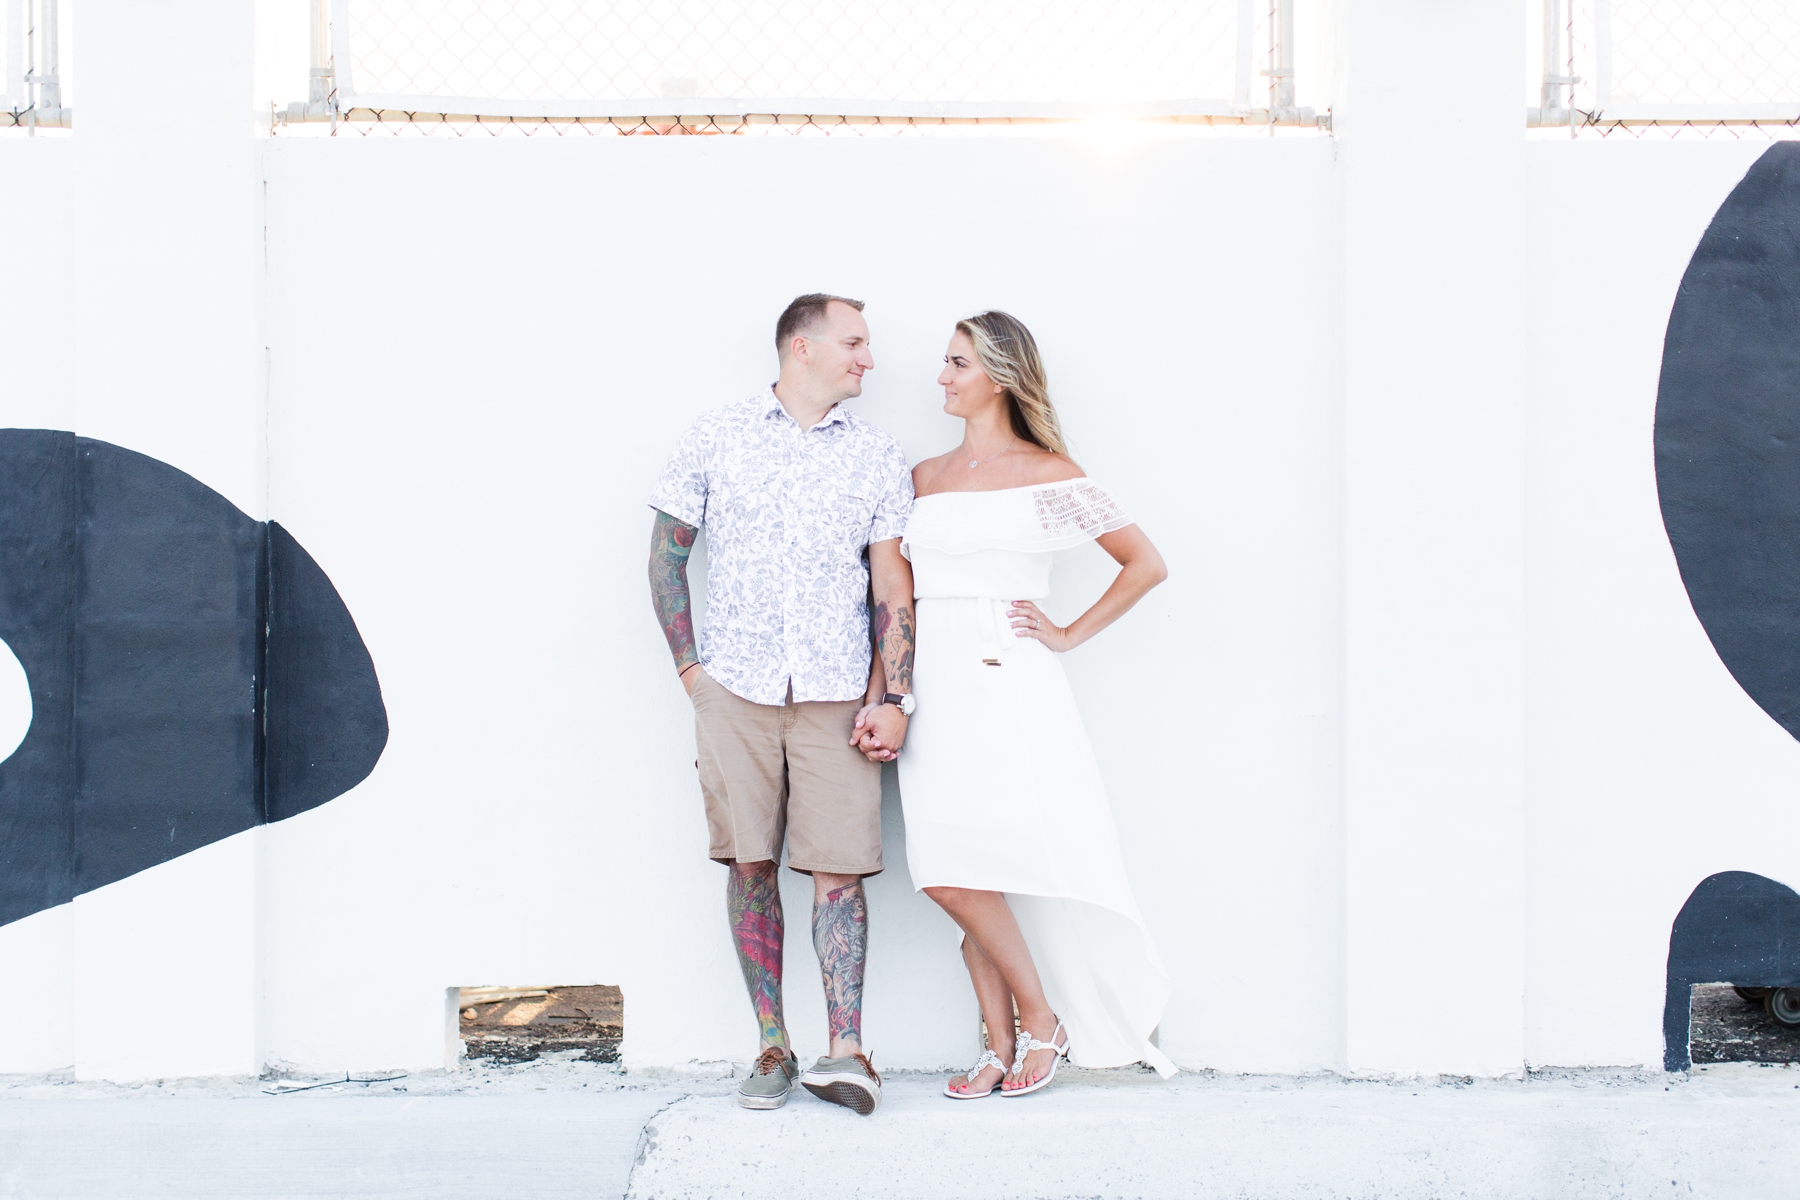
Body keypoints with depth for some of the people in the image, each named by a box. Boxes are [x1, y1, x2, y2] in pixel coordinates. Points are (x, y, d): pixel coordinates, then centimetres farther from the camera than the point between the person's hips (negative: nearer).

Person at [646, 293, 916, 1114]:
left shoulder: (878, 458, 10)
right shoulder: (716, 437, 8)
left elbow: (892, 584, 6)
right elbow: (666, 552, 11)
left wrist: (892, 698, -4)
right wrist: (688, 666, 3)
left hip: (837, 693, 0)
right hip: (736, 687, 0)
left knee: (836, 868, -6)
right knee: (748, 863, 2)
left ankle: (847, 1049, -6)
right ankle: (772, 1045, 10)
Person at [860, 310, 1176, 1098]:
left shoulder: (1048, 475, 2)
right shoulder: (923, 478, 15)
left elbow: (1146, 564, 4)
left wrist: (1070, 634, 1)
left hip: (1006, 686, -5)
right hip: (935, 690, 5)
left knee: (962, 873, -15)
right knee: (957, 878, -1)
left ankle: (1040, 1017, 4)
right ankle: (1003, 1047, 8)